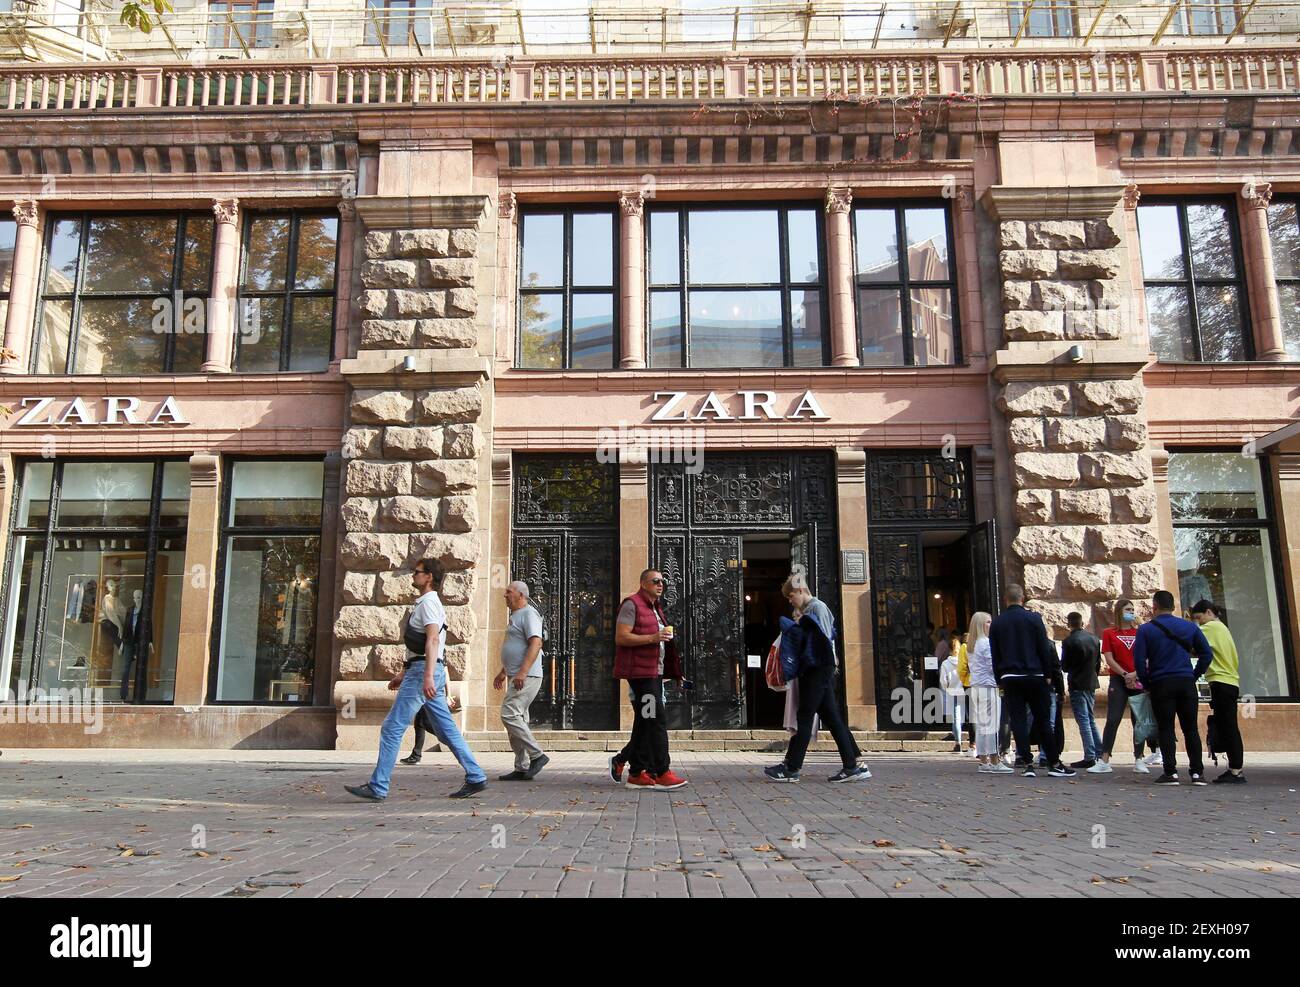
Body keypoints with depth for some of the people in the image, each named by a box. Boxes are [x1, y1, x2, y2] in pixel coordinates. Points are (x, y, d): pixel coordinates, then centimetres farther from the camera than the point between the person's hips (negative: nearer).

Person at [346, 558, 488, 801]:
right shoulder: (426, 603, 22)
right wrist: (403, 673, 29)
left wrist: (427, 676, -30)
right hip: (421, 671, 10)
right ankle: (475, 778, 9)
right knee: (446, 729, 9)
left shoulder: (428, 603, -9)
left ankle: (377, 787, -1)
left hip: (424, 672, -10)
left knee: (392, 728, -5)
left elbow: (432, 640, -22)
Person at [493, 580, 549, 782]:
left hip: (527, 677, -10)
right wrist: (503, 672, 29)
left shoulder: (528, 614, -10)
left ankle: (537, 755, -11)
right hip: (518, 677, 10)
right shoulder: (515, 616, 22)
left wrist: (522, 672, -29)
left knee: (509, 714, -17)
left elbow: (536, 643, -22)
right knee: (517, 719, 8)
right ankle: (522, 768, 12)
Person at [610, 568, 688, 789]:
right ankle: (661, 773, -9)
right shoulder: (632, 604, -8)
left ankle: (636, 773, 20)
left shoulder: (656, 607, 21)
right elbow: (620, 638, -17)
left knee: (645, 723, 11)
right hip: (640, 671, -9)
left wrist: (674, 672, 23)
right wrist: (652, 638, -22)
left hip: (655, 672, 9)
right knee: (656, 721, -12)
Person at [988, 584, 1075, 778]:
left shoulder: (997, 622, 4)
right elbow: (1044, 649, -4)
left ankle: (1028, 764, 0)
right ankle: (1054, 763, 8)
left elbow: (995, 655, 6)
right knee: (1043, 720, 5)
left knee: (1018, 720, 2)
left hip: (1009, 678, 2)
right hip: (1034, 676, -1)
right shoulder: (1034, 618, -4)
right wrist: (1048, 675, 4)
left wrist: (999, 680, 11)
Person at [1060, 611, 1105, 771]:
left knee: (1083, 721, -3)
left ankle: (1090, 757, -3)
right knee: (1090, 719, 17)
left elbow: (1064, 666, -8)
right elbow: (1098, 663, 11)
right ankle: (1099, 753, 18)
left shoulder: (1069, 641, -14)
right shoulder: (1094, 639, 5)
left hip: (1077, 685, -6)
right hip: (1091, 684, 6)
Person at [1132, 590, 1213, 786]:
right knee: (1191, 728, 9)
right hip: (1186, 683, 3)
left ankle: (1171, 772, -2)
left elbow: (1139, 660, -7)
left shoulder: (1145, 629, -1)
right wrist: (1194, 676, 13)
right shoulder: (1190, 626, 7)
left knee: (1165, 729, 2)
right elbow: (1207, 654, 6)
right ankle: (1197, 772, 8)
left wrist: (1147, 684, 5)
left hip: (1161, 685, -2)